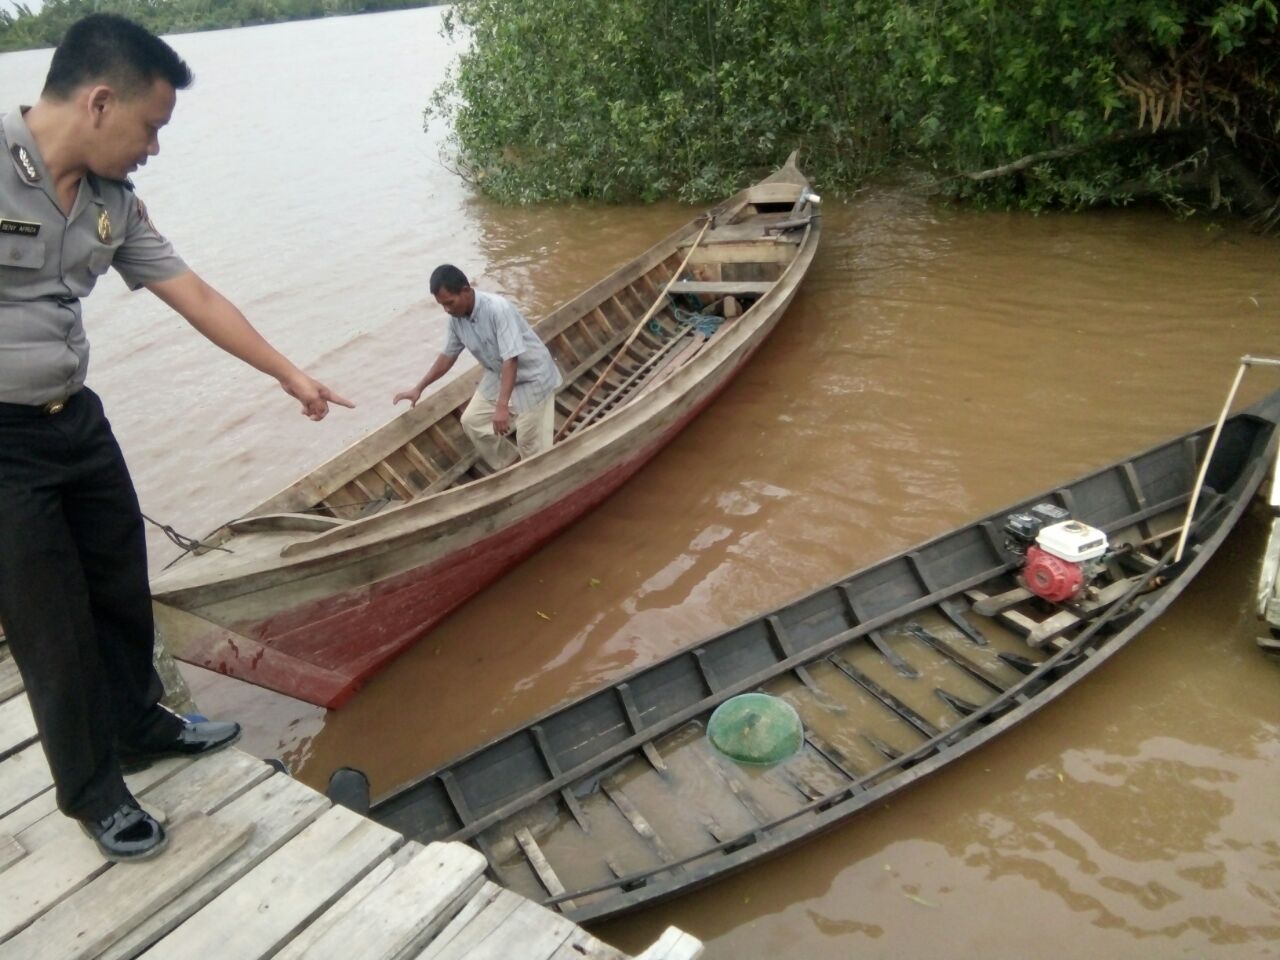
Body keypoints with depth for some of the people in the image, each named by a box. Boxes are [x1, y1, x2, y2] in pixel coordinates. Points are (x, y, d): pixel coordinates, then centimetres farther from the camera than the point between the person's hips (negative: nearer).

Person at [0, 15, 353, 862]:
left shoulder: (115, 203, 2)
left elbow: (198, 297, 9)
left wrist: (292, 374, 14)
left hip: (77, 420, 7)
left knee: (123, 587, 19)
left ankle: (140, 723, 43)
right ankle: (90, 787, 26)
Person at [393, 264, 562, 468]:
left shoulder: (498, 309, -33)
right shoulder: (456, 319, -9)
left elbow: (511, 359, -36)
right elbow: (447, 356, 8)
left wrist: (502, 406, -41)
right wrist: (419, 388, 9)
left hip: (531, 377, -8)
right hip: (499, 376, 8)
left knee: (530, 442, -5)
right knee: (472, 421, 9)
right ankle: (510, 467, 26)